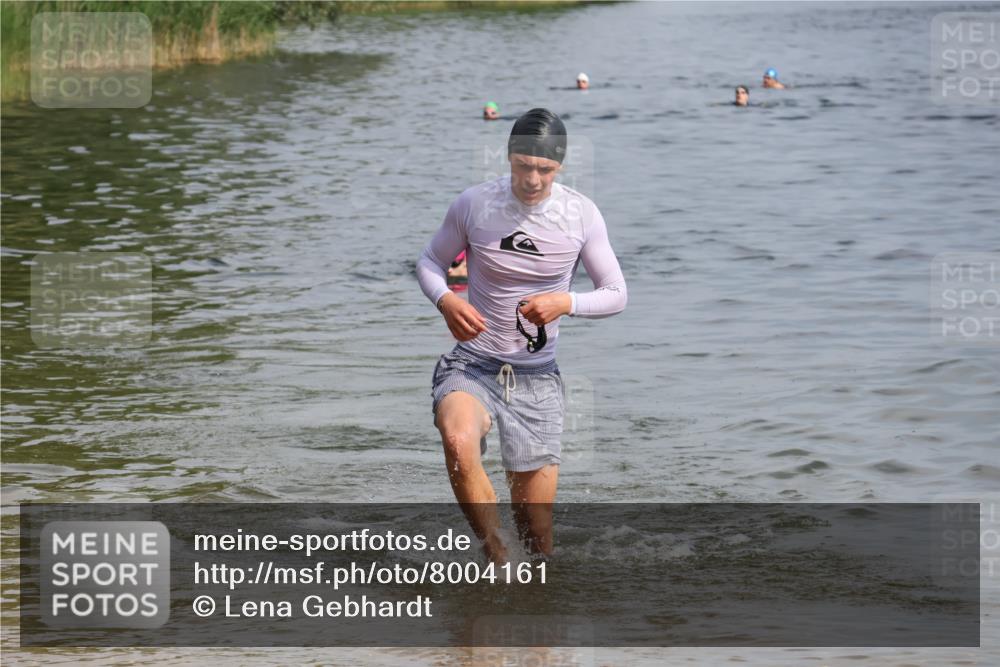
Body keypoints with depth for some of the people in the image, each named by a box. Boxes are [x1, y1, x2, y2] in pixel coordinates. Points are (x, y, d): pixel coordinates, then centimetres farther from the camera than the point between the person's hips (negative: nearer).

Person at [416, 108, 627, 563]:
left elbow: (617, 295, 1)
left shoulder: (582, 215, -4)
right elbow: (429, 262, 8)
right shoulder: (473, 204, -5)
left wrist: (566, 303, -19)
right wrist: (445, 300, -14)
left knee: (537, 535, 2)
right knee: (458, 442, -37)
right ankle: (496, 560, -21)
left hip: (537, 376, 1)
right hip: (472, 366, -1)